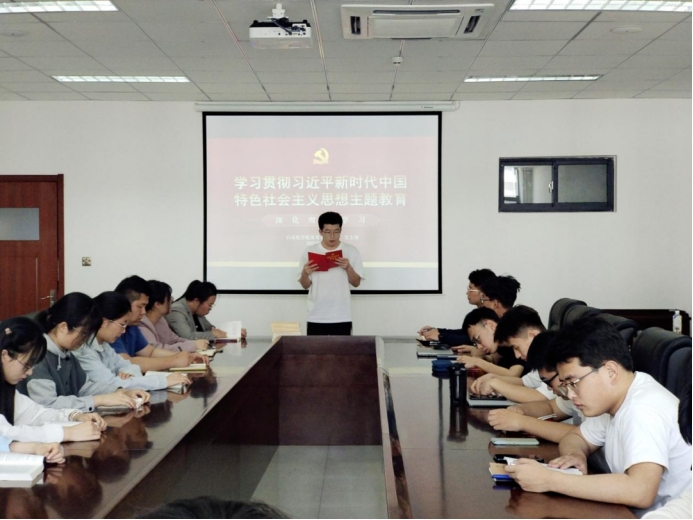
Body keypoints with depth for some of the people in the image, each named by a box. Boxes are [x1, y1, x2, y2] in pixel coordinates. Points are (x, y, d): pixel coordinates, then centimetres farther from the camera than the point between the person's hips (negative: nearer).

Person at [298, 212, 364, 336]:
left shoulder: (352, 251, 0)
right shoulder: (309, 251, 0)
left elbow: (356, 283, 2)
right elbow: (305, 285, 4)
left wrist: (348, 268, -16)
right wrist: (305, 273, -17)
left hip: (342, 317, 0)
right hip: (316, 317, 0)